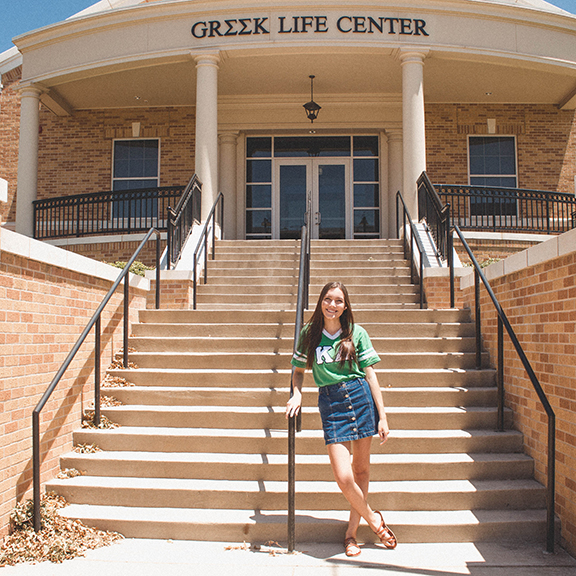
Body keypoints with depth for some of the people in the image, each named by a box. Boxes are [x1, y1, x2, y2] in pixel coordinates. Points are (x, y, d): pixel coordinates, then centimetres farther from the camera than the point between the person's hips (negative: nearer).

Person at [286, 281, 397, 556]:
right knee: (343, 477, -9)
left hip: (360, 396, 1)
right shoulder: (309, 333, 5)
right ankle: (373, 518, 19)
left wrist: (382, 416, 0)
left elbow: (370, 373, 3)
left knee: (361, 468, 9)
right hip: (330, 402, 0)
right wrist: (297, 395, -4)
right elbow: (298, 370, 16)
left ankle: (352, 529, 28)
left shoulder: (357, 333, 3)